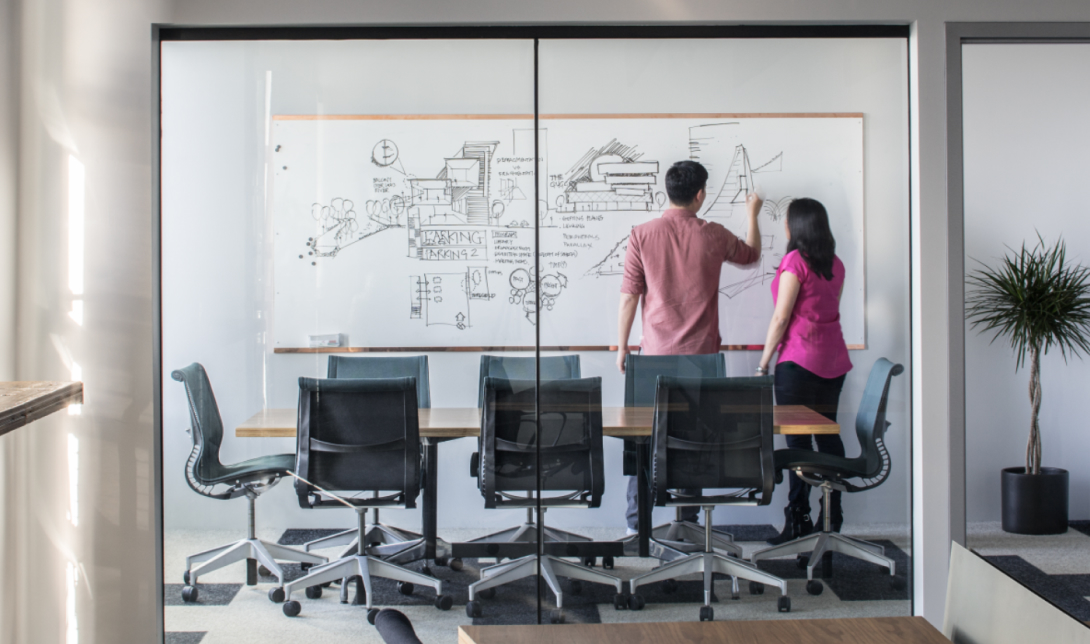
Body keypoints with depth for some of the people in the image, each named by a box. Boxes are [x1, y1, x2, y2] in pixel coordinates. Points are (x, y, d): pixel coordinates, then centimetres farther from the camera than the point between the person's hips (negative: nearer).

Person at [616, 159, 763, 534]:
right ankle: (688, 521, 13)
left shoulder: (642, 235, -4)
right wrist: (752, 214, 37)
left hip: (655, 354, 0)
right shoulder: (713, 236, -1)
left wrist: (621, 347, 7)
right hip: (701, 355, 0)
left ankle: (635, 523, 9)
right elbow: (751, 255, 21)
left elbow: (629, 296, -3)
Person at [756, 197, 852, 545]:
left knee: (798, 439, -4)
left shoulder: (796, 260, -10)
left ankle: (799, 520, -3)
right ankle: (832, 514, 17)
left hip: (799, 359, -8)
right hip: (833, 357, 8)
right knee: (828, 434, 12)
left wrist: (763, 363, -7)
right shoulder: (835, 264, 11)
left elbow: (781, 318, -12)